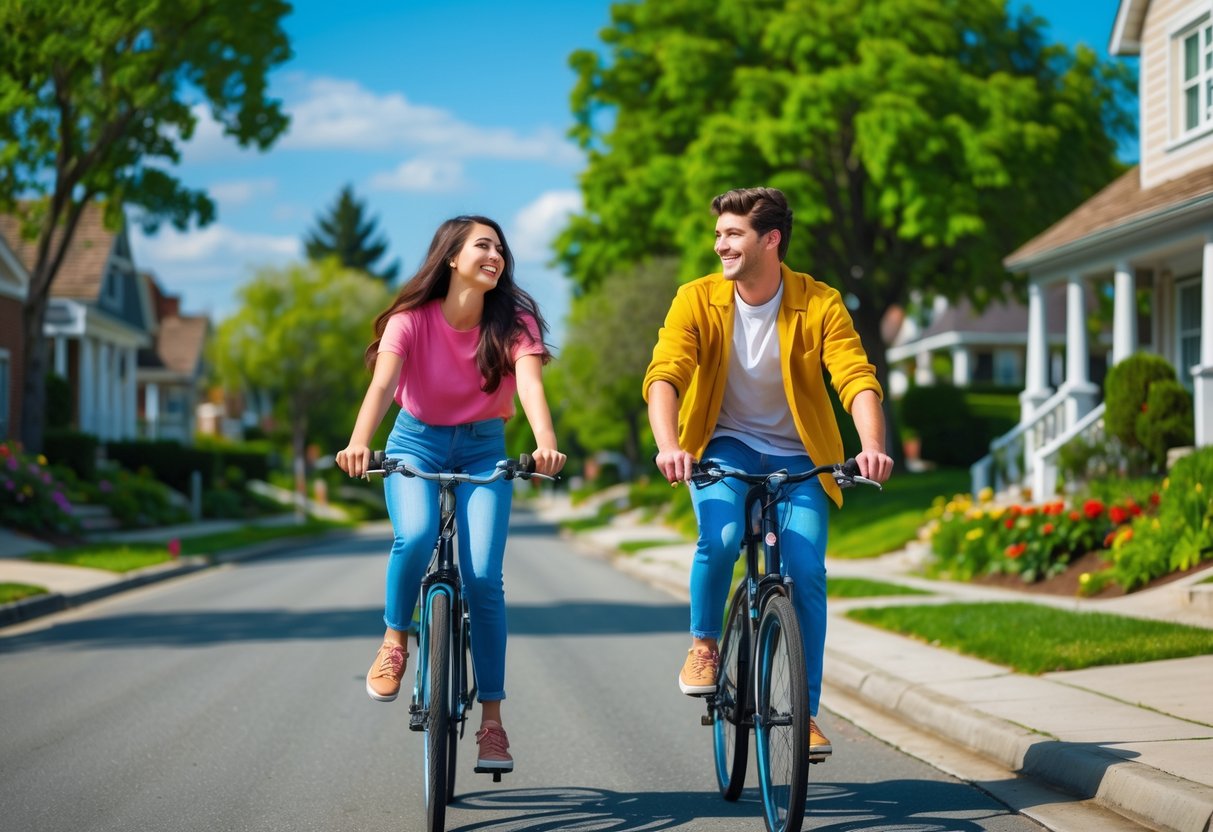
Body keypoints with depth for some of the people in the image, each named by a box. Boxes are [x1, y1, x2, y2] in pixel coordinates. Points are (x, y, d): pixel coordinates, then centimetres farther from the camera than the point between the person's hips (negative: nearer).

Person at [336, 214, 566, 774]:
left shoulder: (514, 322, -13)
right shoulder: (412, 319, -16)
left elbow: (530, 383, -29)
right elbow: (382, 382, -31)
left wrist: (545, 445, -49)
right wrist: (358, 444, -50)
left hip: (482, 450, 1)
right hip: (416, 443, -1)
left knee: (482, 577, -13)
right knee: (415, 537, -32)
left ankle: (491, 718, -3)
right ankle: (395, 641, -3)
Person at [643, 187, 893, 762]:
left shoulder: (819, 304, -13)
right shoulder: (697, 299, -12)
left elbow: (857, 379, -23)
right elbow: (664, 374, -23)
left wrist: (873, 446, -41)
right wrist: (668, 445, -42)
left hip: (797, 455, 1)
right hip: (723, 445, 0)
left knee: (806, 572, -14)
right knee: (720, 538, -29)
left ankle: (804, 712, 0)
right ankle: (703, 643, -1)